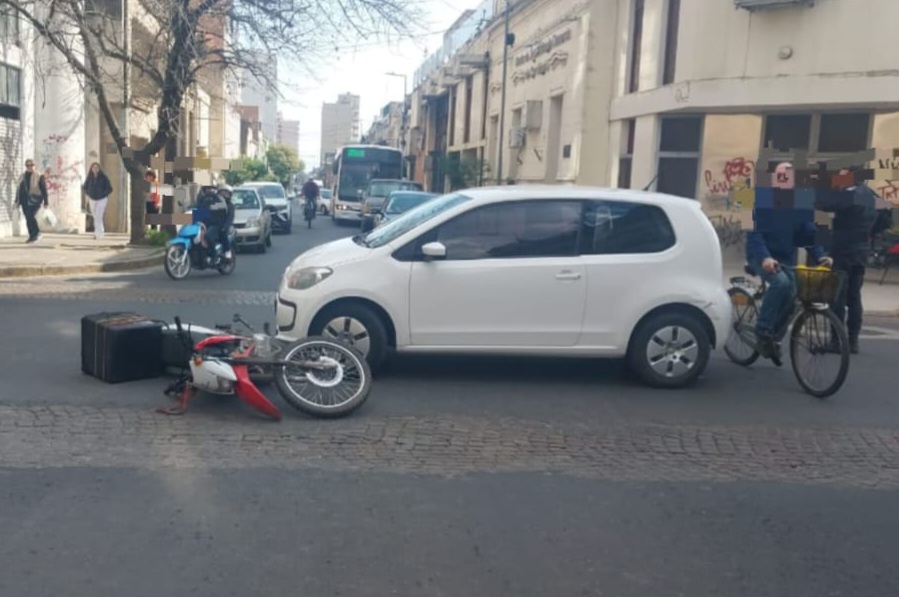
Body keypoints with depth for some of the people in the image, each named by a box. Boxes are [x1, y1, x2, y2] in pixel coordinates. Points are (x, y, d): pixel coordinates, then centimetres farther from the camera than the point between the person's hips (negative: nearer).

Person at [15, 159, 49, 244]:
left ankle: (37, 234, -3)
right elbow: (19, 189, 17)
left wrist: (46, 202, -8)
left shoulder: (39, 177, -4)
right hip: (25, 202, 6)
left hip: (34, 201, -6)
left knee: (31, 216, -18)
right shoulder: (23, 177, 12)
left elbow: (44, 190, -4)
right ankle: (32, 236, 12)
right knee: (28, 218, 5)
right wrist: (17, 201, 15)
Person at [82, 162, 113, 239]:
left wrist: (102, 194, -17)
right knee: (95, 216, 13)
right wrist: (88, 194, -2)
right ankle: (101, 230, 32)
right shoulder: (89, 178, -2)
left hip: (101, 199, -4)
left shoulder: (103, 177, -13)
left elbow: (110, 188, -9)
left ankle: (97, 233, -9)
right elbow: (85, 187, 13)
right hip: (92, 199, 4)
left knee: (98, 217, -13)